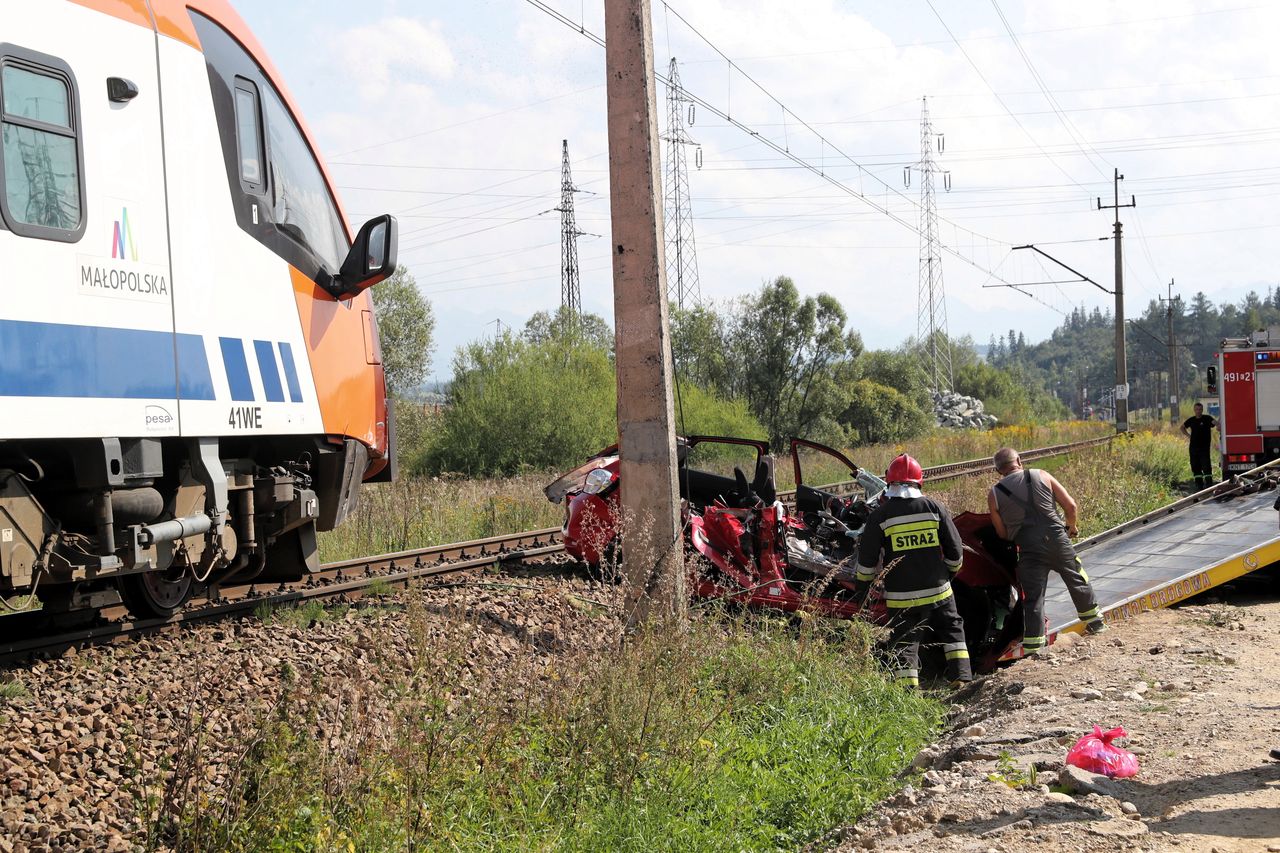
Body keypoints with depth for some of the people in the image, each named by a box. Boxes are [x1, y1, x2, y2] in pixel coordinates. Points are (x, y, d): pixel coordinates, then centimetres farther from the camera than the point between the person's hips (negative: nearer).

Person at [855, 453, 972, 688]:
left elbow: (867, 558, -3)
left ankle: (908, 688, -4)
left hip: (901, 597, -2)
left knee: (904, 643, 4)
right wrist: (950, 572, 24)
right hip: (938, 591, 2)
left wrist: (861, 586, 11)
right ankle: (960, 675, 16)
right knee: (952, 631, 22)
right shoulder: (935, 508, 0)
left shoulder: (880, 515, -6)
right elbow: (954, 549, 5)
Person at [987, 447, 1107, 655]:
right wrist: (1071, 526, 21)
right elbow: (1071, 505, 3)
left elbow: (1002, 533, 9)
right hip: (1057, 539, 1)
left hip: (1029, 550, -1)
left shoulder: (994, 495, 2)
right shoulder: (1042, 476, 3)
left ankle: (1033, 647, 0)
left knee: (1032, 597, 3)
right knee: (1077, 580, 22)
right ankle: (1094, 621, 39)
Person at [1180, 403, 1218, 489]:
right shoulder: (1191, 420, 10)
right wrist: (1188, 434, 11)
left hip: (1204, 447, -5)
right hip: (1193, 447, 5)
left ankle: (1208, 482, -6)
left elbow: (1214, 422, -24)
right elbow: (1183, 427, 26)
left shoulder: (1207, 418, -4)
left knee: (1206, 466, -10)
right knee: (1195, 466, 7)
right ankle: (1199, 483, 16)